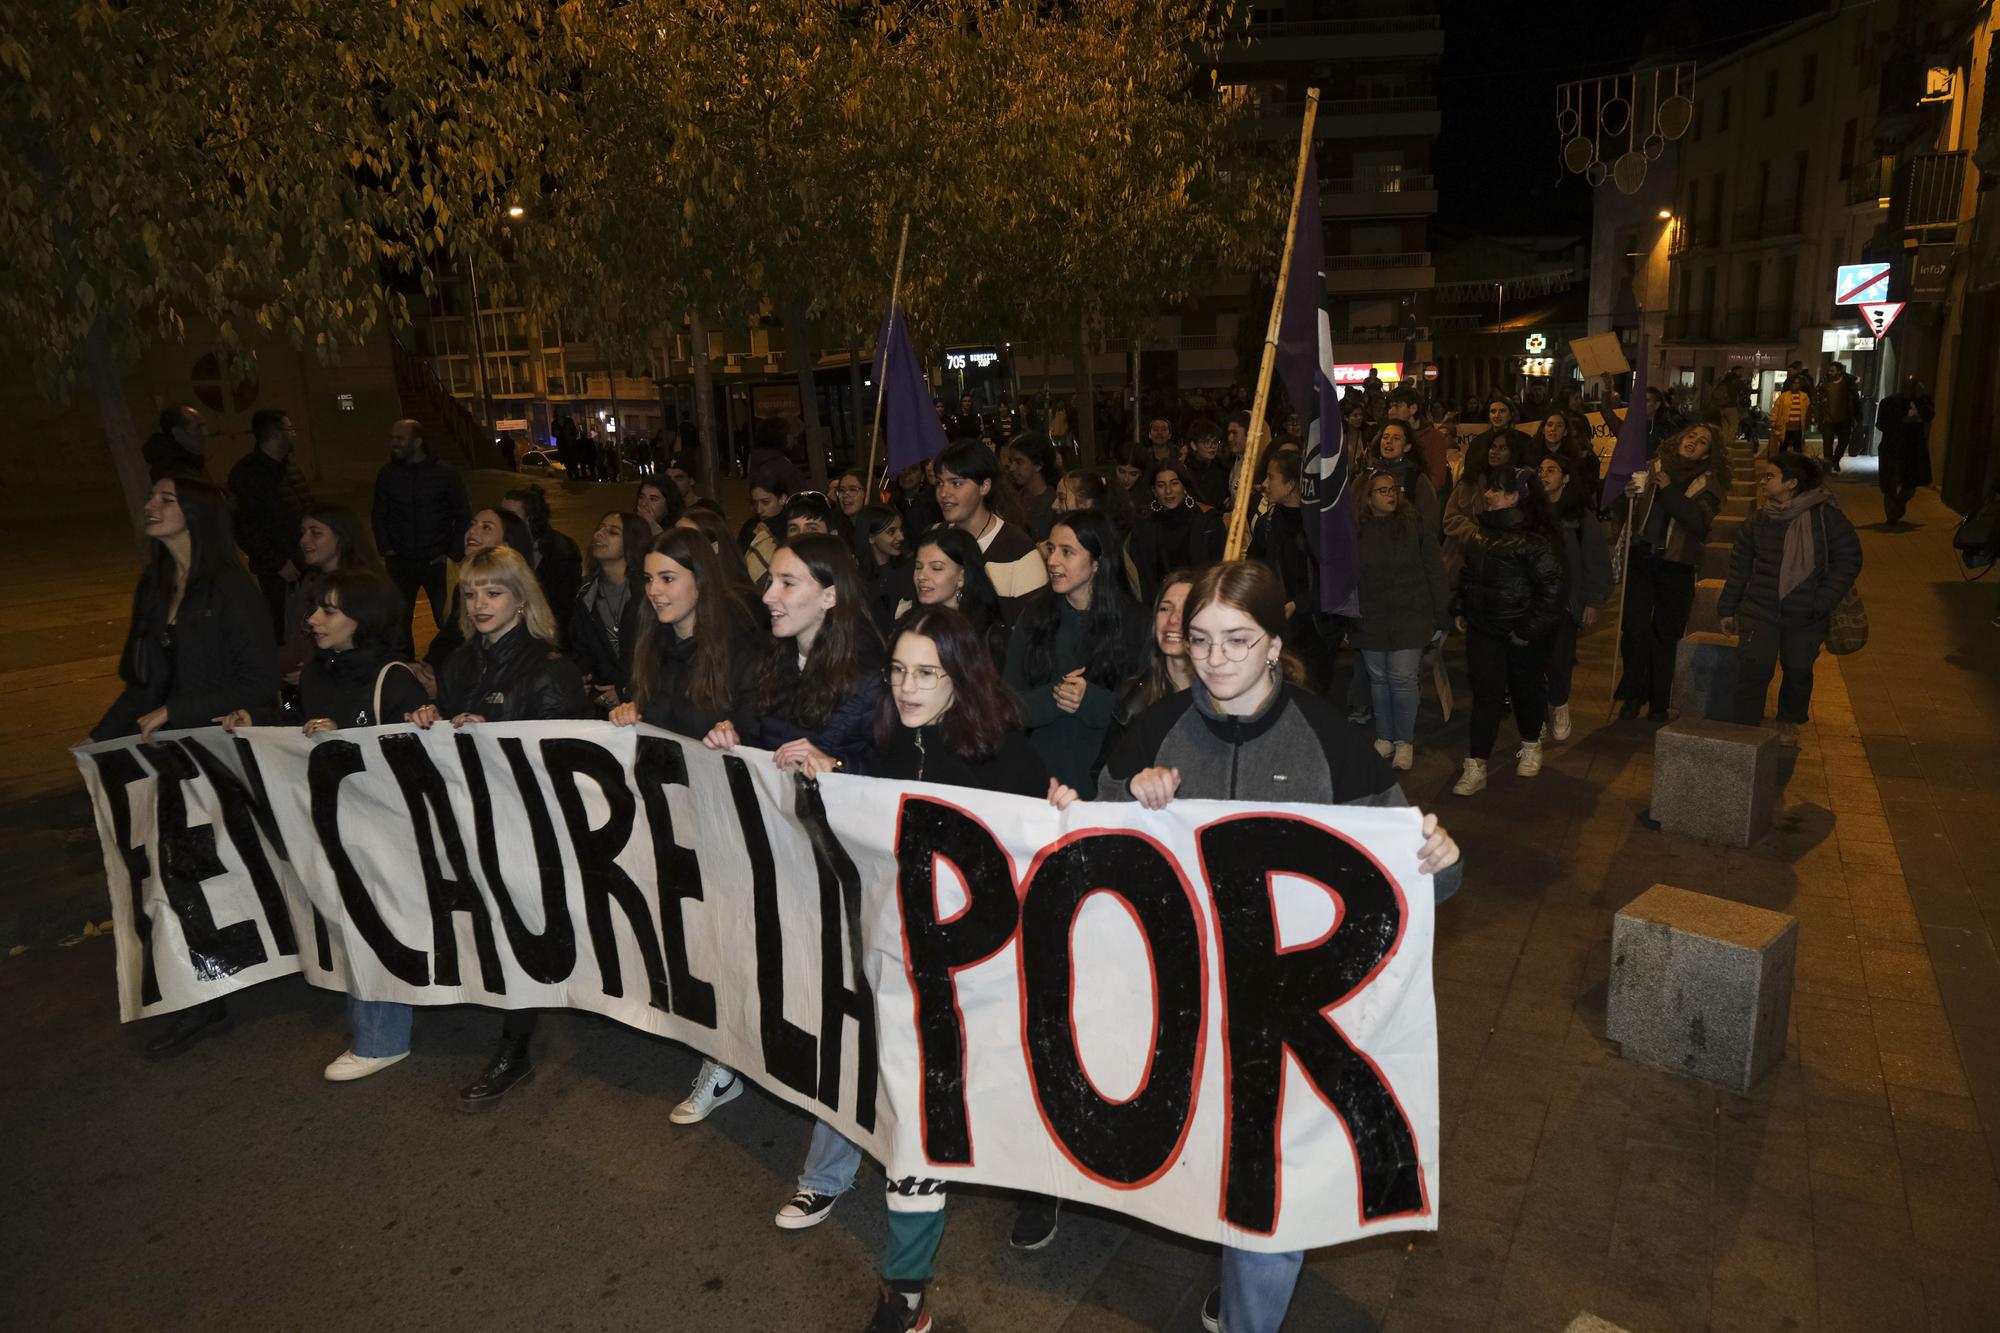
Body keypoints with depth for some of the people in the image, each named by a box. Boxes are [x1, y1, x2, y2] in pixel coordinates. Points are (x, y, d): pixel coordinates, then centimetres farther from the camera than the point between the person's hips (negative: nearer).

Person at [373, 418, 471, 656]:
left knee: (448, 619, -1)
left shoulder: (445, 473, -3)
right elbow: (379, 516, 13)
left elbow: (463, 517, 1)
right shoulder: (387, 473, 4)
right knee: (398, 620, 6)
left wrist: (451, 554, -4)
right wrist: (386, 550, 2)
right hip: (400, 563, 2)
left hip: (436, 562, -2)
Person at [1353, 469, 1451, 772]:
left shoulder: (1415, 527, -2)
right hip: (1370, 620, 2)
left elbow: (1435, 574, -1)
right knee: (1378, 680, 10)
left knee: (1402, 679, -6)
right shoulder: (1356, 533, 2)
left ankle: (1405, 741, 9)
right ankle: (1383, 738, 24)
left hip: (1409, 618, -2)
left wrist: (1441, 619, -3)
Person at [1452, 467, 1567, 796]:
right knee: (1485, 694, 1)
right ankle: (1475, 768, 0)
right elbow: (1469, 574, 18)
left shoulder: (1535, 537, -16)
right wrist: (1462, 611, 13)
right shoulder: (1484, 529, 6)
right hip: (1483, 627, 5)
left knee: (1525, 689, 14)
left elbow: (1553, 587, -19)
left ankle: (1531, 746, 39)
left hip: (1519, 633, -5)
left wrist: (1530, 630, -19)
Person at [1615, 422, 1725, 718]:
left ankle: (1659, 702, 16)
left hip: (1676, 565, 0)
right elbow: (1629, 515, 10)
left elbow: (1699, 522, -13)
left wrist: (1669, 491, -19)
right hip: (1641, 558, 0)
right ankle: (1633, 694, 6)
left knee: (1666, 634, 5)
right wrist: (1629, 495, -12)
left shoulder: (1708, 484, 4)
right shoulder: (1652, 468, 6)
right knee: (1635, 628, -8)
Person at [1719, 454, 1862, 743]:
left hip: (1805, 617, -1)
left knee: (1798, 670, 14)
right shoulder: (1760, 519, 1)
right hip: (1759, 611, 1)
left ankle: (1789, 722, 39)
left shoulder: (1826, 516, -9)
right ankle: (1746, 728, -2)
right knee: (1753, 668, -13)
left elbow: (1848, 561, -7)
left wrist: (1822, 603, -14)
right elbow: (1739, 563, 8)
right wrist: (1727, 608, 8)